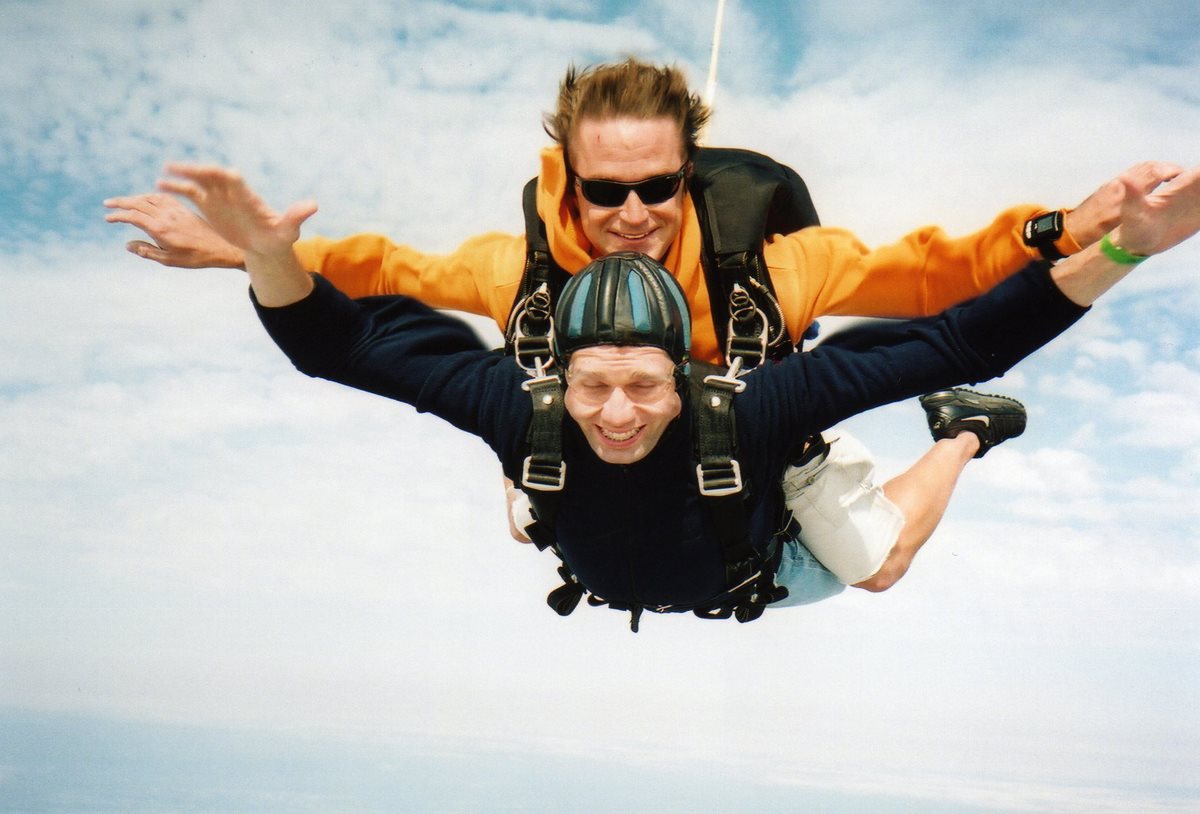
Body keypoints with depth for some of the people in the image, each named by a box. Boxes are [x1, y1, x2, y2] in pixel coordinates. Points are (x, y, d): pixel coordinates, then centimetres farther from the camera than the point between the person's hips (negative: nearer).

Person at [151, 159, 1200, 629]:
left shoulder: (745, 410, -49)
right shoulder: (525, 412, -43)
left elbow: (959, 340, -47)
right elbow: (345, 340, -37)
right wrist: (269, 255, -57)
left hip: (751, 571, -2)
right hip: (602, 584, 3)